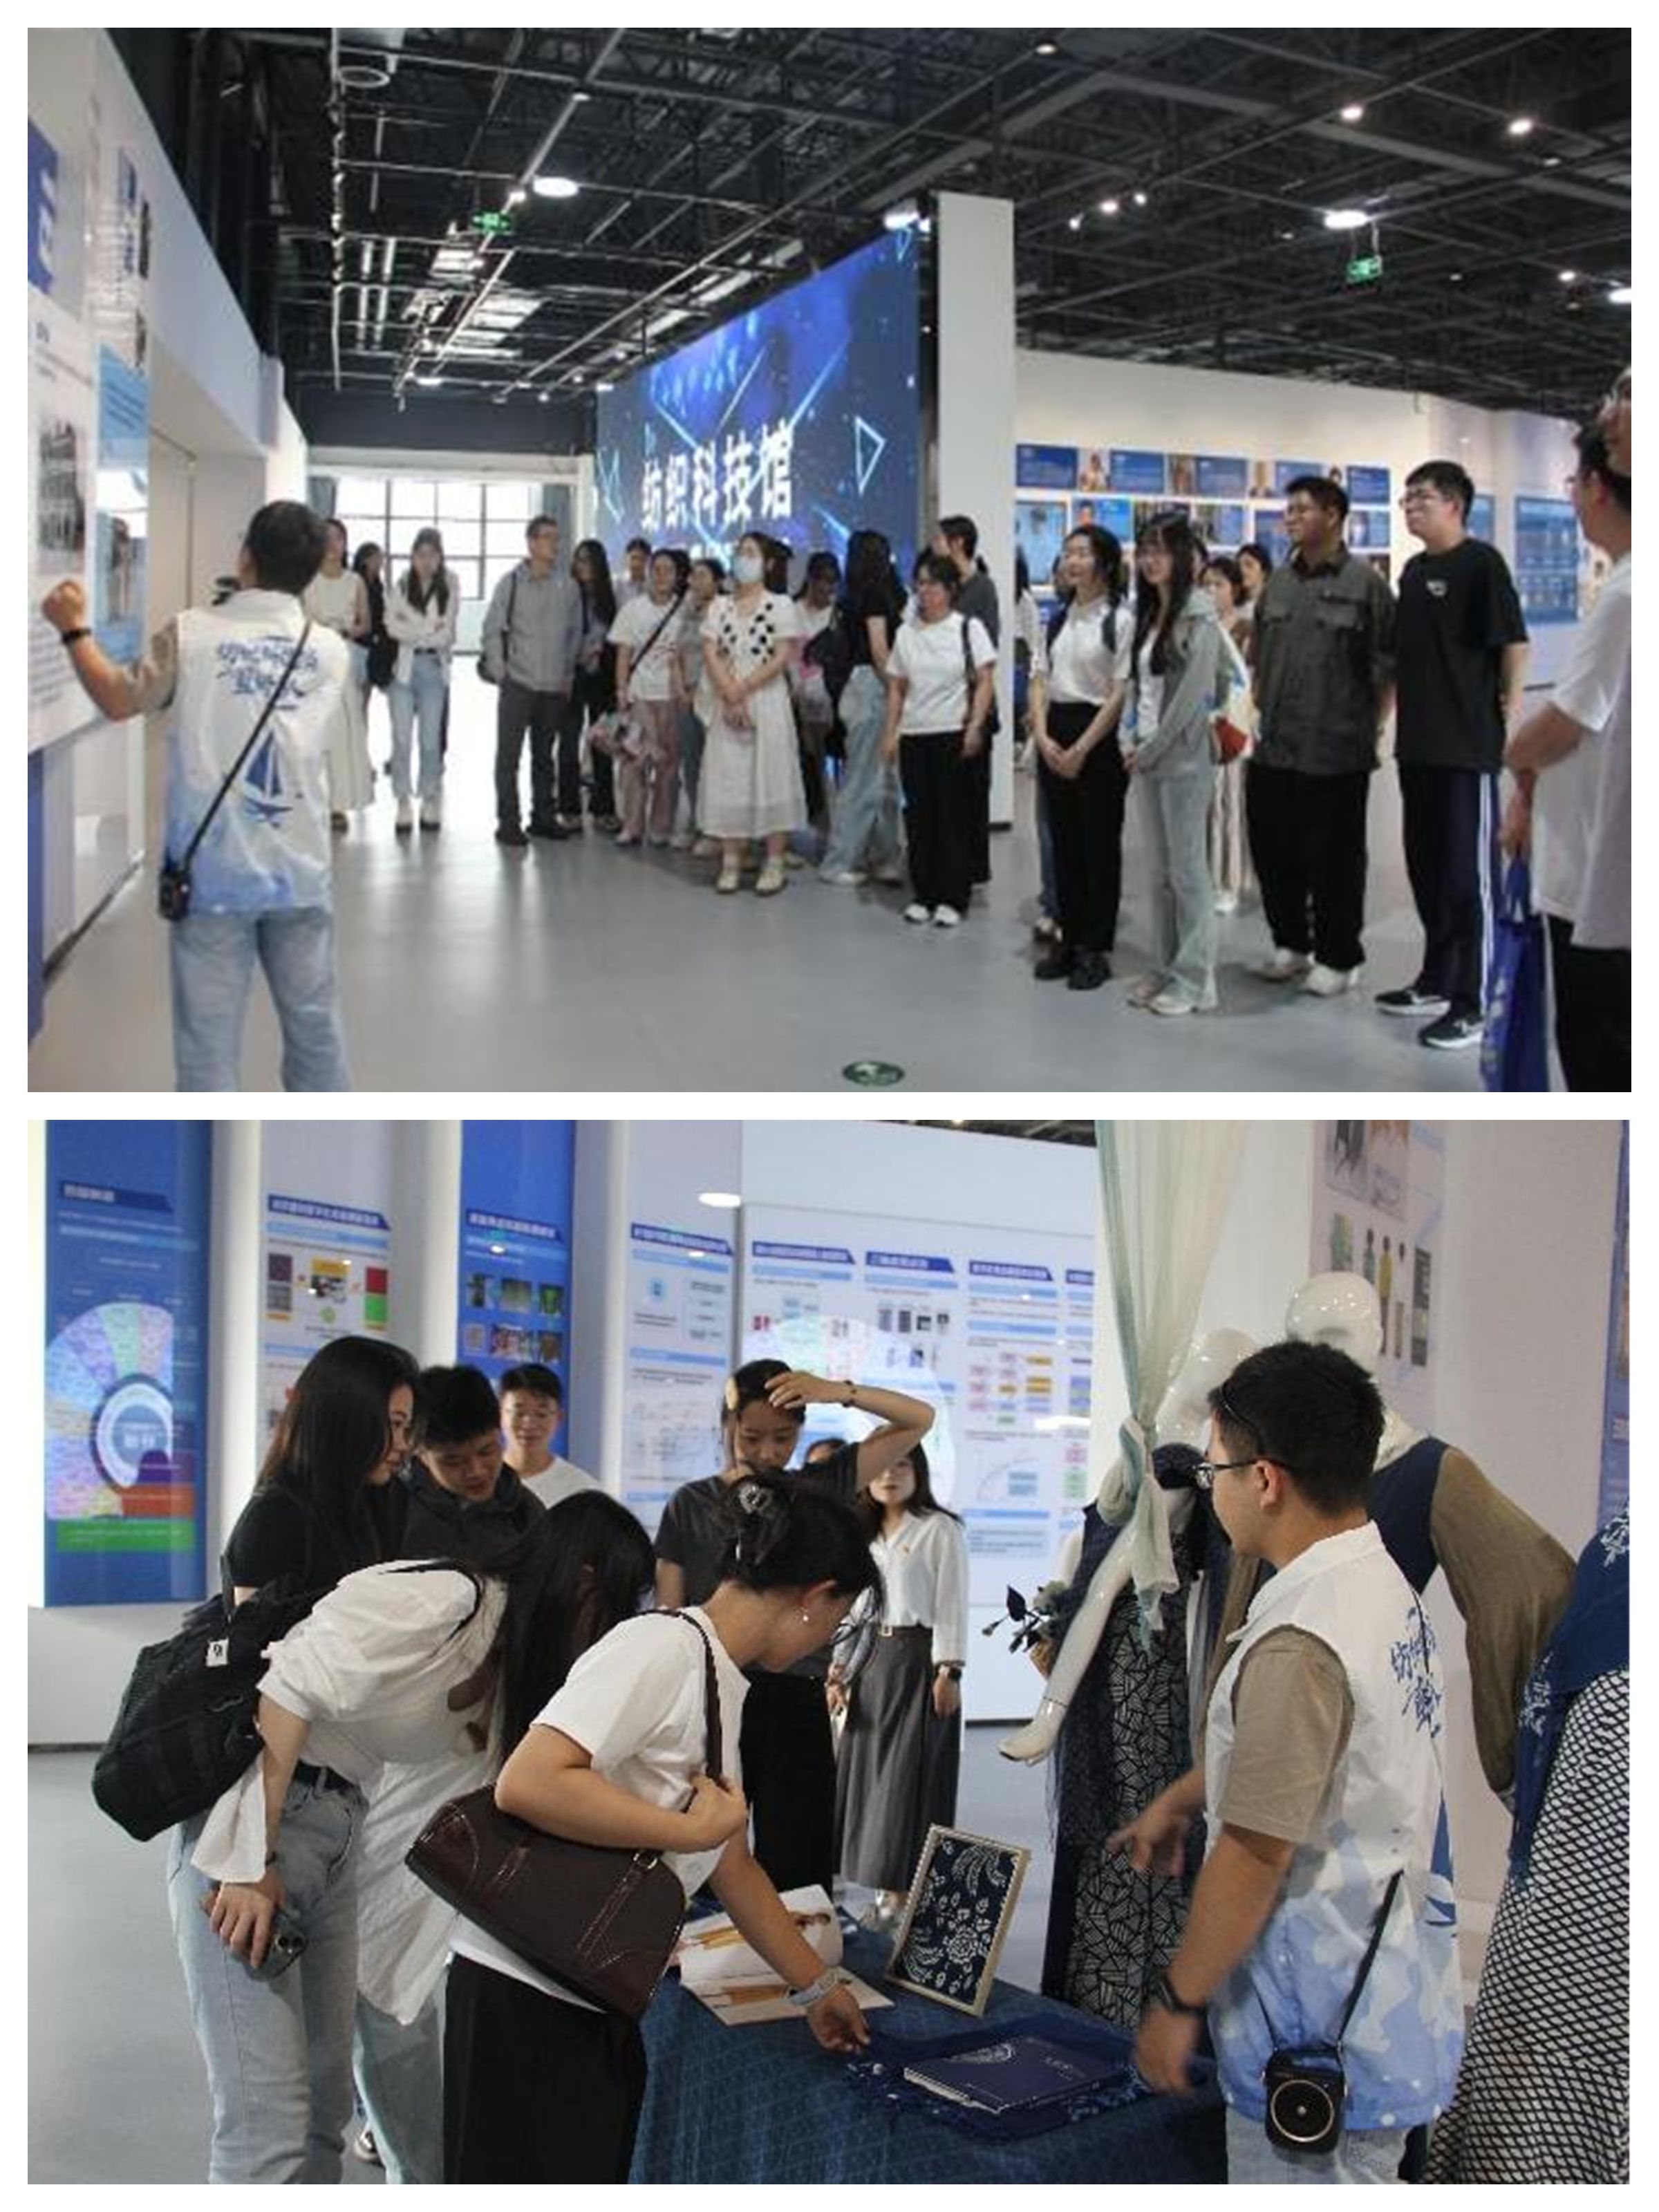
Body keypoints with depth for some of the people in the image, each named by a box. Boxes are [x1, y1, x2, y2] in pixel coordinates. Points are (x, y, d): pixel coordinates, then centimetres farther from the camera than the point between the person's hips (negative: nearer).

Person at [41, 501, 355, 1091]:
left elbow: (119, 701, 5)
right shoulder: (332, 651, 3)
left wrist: (73, 629, 19)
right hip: (299, 872, 2)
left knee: (208, 1039, 1)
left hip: (214, 872, -2)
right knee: (314, 1028, 12)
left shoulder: (190, 633, -5)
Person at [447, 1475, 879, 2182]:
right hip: (526, 1993, -10)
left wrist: (817, 1985, 29)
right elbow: (525, 1783, -29)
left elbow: (733, 1867, 23)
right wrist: (695, 1829, -21)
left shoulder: (726, 1687, 12)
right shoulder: (663, 1648, -17)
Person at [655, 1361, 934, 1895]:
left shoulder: (822, 1489, 7)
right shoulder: (692, 1505, 5)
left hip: (797, 1704, 1)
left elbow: (918, 1419, 6)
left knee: (795, 1875, -1)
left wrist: (838, 1392, -9)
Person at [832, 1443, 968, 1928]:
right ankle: (885, 1890, 11)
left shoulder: (940, 1530, -4)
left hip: (919, 1659, -7)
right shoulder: (863, 1536, 16)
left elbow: (952, 1604, -9)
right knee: (870, 1774, 5)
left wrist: (948, 1671, -15)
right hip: (871, 1662, 7)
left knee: (910, 1777, -5)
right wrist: (839, 1671, 10)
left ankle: (904, 1893, -1)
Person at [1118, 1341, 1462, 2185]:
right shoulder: (1383, 1588, 4)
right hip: (1390, 1990, 9)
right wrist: (1178, 1799, 28)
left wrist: (1178, 2002, -11)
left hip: (1320, 2032, -9)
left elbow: (1255, 1854, -22)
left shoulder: (1300, 1643, -26)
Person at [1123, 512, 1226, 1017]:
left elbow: (1191, 693, -15)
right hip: (1147, 756, 8)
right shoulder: (1149, 612, 13)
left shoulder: (1198, 617, -10)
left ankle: (1194, 980, 1)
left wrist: (1152, 750, -12)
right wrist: (1136, 745, 7)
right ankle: (1164, 969, 18)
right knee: (1161, 871, 11)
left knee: (1189, 870, -4)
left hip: (1183, 756, -7)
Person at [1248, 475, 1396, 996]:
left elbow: (1391, 662, -6)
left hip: (1336, 752, -6)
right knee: (1273, 849, 12)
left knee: (1334, 858, 2)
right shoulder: (1277, 583, 10)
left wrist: (1374, 721, -6)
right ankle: (1290, 943, 29)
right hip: (1274, 748, 6)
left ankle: (1339, 958, 15)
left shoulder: (1363, 582, -8)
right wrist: (1261, 710, 12)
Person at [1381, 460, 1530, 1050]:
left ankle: (1472, 1004, 2)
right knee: (1426, 867, 15)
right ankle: (1436, 981, 28)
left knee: (1469, 873, -3)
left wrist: (1510, 715, -14)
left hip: (1469, 745, -8)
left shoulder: (1481, 563, -9)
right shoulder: (1414, 570, 14)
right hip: (1418, 743, 8)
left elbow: (1513, 642, -12)